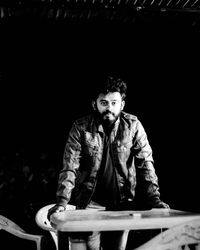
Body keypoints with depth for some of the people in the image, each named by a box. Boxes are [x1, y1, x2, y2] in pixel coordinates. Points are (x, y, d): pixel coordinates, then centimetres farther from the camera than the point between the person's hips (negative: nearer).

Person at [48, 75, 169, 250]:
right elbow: (69, 167, -11)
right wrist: (62, 202, -19)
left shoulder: (133, 125, -6)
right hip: (89, 202, -1)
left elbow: (145, 163, -4)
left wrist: (154, 199, -11)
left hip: (122, 203, 1)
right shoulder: (81, 128, -8)